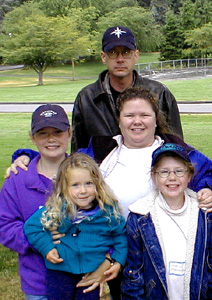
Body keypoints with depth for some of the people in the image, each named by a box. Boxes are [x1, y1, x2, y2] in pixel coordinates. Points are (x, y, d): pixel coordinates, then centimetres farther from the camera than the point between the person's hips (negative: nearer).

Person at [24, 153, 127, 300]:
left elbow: (120, 235, 4)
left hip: (93, 273, 1)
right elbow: (31, 227, -2)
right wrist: (46, 248, -11)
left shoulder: (108, 211, -11)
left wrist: (118, 261, -4)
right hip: (59, 272, 0)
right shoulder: (55, 210, -14)